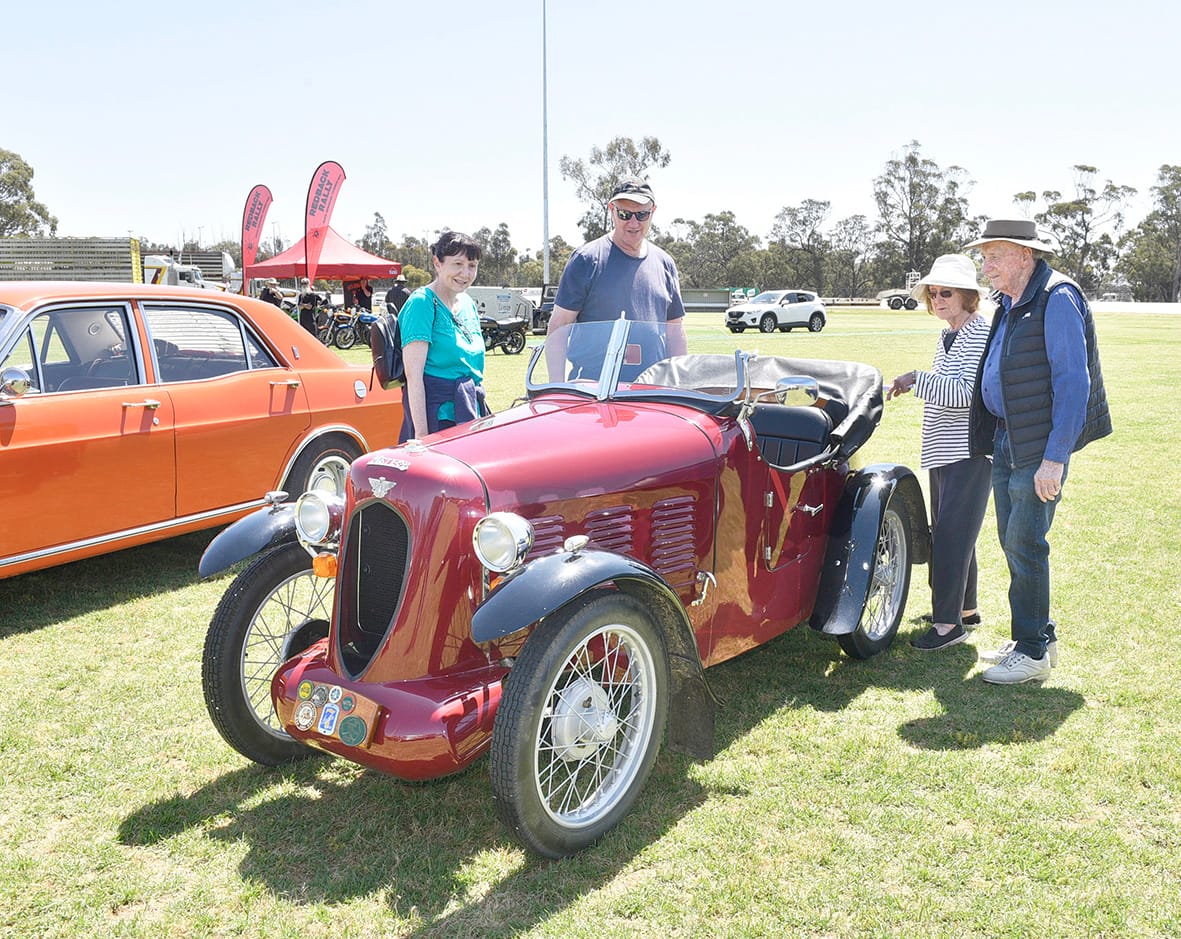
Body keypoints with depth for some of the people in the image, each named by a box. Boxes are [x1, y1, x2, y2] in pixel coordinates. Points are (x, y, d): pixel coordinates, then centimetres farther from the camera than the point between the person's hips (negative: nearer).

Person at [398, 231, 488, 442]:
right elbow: (413, 375, -16)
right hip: (437, 412, -7)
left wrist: (481, 410, 21)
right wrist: (421, 433, -21)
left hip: (469, 409, 7)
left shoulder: (468, 304, 14)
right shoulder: (422, 303, -10)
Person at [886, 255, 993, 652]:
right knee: (949, 533, 15)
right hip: (942, 451, 10)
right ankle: (965, 608, 27)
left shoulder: (982, 336, -13)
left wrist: (918, 379, -24)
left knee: (951, 534, -11)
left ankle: (948, 622, -6)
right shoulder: (946, 339, 15)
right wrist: (915, 385, 14)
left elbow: (967, 392, -23)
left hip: (970, 452, -10)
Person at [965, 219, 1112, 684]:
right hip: (1005, 441, 9)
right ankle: (1033, 637, 26)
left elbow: (1072, 381, -18)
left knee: (1024, 544, -6)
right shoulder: (1007, 304, 14)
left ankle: (1033, 652, 7)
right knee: (1012, 542, 13)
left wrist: (1055, 457, -21)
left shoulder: (1057, 299, -13)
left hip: (1041, 447, -9)